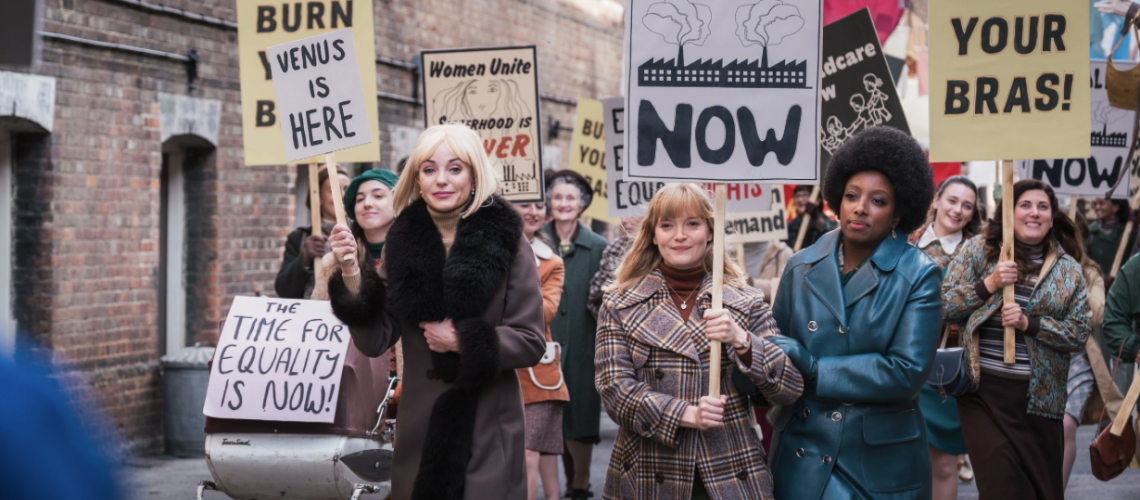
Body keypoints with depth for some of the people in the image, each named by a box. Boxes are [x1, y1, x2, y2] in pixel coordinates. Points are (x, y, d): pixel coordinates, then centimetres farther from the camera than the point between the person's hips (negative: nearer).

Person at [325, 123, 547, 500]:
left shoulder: (505, 240, -5)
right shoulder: (402, 242, 2)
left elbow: (532, 343, -3)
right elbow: (375, 342, -1)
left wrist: (464, 341, -14)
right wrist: (351, 274, -12)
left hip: (488, 430, -2)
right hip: (420, 427, 2)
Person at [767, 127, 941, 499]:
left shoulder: (919, 276, -6)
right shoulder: (801, 268, 4)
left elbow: (907, 371, -15)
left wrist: (810, 368, -14)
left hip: (882, 465, -2)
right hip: (802, 457, 2)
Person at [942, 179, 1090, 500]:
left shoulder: (1068, 269, 7)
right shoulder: (978, 249, 3)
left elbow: (1079, 333, 2)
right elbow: (943, 305, -1)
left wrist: (1029, 323, -13)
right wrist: (989, 284, -15)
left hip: (1039, 396, 2)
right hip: (984, 391, -2)